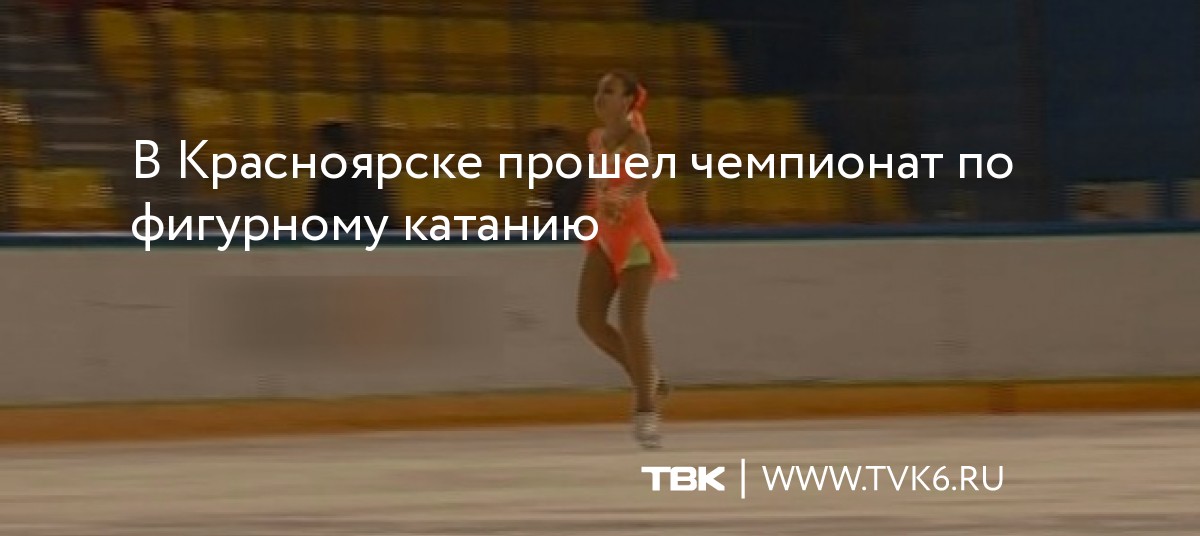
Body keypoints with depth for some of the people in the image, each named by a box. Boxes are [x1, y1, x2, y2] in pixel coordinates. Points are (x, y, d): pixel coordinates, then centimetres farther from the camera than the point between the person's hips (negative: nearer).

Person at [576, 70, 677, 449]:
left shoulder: (635, 139, -14)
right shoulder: (596, 140, 8)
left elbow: (645, 176, -36)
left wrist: (622, 199, -54)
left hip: (635, 236, -7)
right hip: (604, 237, 7)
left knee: (630, 323, -13)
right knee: (589, 318, -4)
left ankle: (646, 410, -6)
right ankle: (646, 378, 16)